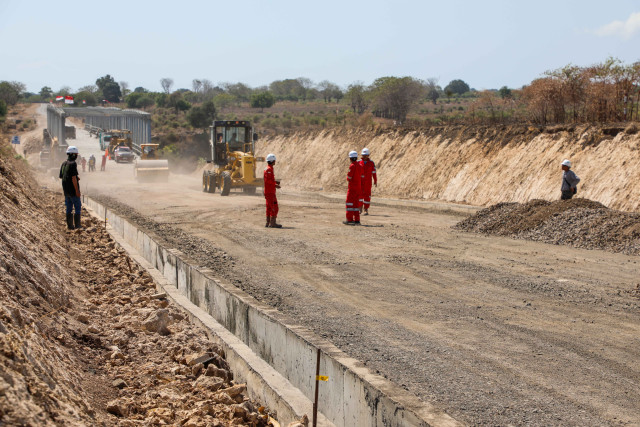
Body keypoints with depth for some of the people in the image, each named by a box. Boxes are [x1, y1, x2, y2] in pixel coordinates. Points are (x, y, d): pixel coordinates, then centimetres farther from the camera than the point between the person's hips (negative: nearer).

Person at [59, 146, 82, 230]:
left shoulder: (63, 164, 11)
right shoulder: (72, 164, -16)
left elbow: (61, 177, 18)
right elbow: (73, 178, -21)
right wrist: (77, 191, -18)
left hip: (66, 190, 8)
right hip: (73, 190, -8)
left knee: (69, 208, 12)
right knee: (78, 207, -1)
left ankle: (70, 225, 14)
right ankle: (77, 225, -3)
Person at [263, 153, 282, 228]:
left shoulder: (267, 168, 16)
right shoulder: (269, 169, -16)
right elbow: (268, 180, -23)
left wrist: (275, 182, 10)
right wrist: (275, 185, -15)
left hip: (267, 191, 10)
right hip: (270, 192, -10)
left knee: (269, 207, 13)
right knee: (274, 208, -9)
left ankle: (268, 223, 15)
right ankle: (273, 223, -10)